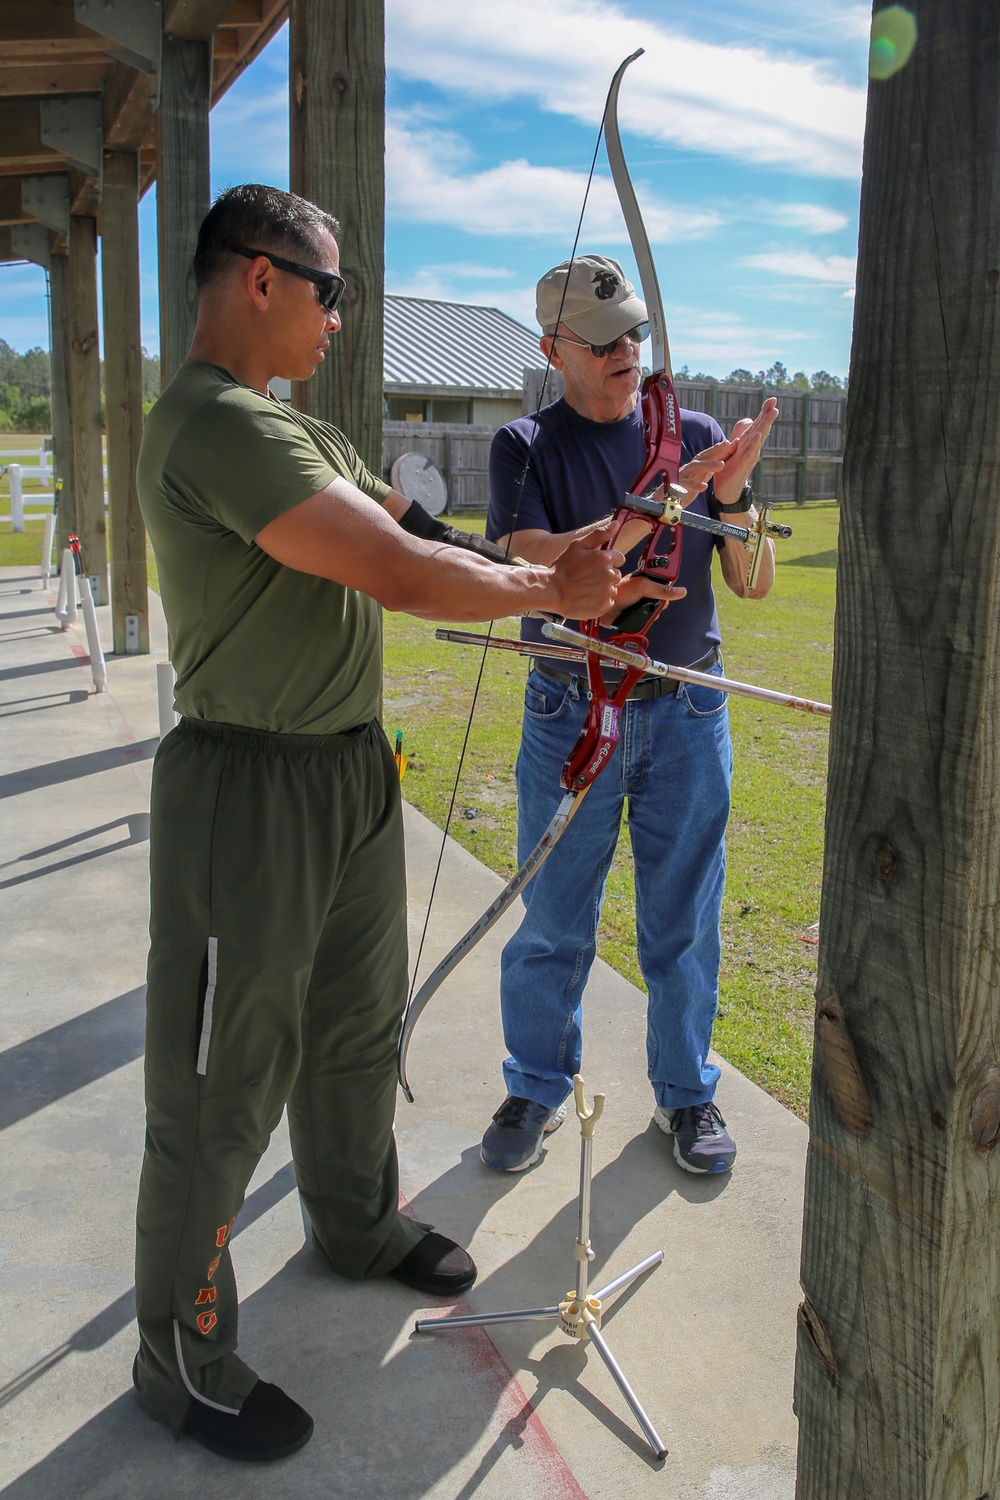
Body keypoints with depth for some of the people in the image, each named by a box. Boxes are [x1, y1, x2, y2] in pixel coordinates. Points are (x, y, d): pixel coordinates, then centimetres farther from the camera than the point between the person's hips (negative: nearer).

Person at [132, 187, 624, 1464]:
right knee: (220, 1090, 5)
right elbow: (399, 576, -26)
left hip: (350, 773, 10)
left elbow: (416, 529, 13)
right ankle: (182, 1359, 25)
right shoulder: (216, 427, -21)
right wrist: (550, 588, -12)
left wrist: (565, 564, 0)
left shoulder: (302, 433, 12)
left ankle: (358, 1225, 49)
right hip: (250, 794, -10)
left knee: (355, 1033, 25)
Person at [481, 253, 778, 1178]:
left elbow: (755, 584, 2)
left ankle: (685, 1092, 29)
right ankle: (538, 1088, 28)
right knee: (553, 921, 7)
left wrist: (731, 496, -16)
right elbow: (535, 563, -18)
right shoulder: (527, 447, -1)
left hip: (686, 715, 2)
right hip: (569, 715, -1)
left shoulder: (694, 435, 4)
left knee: (684, 918, 11)